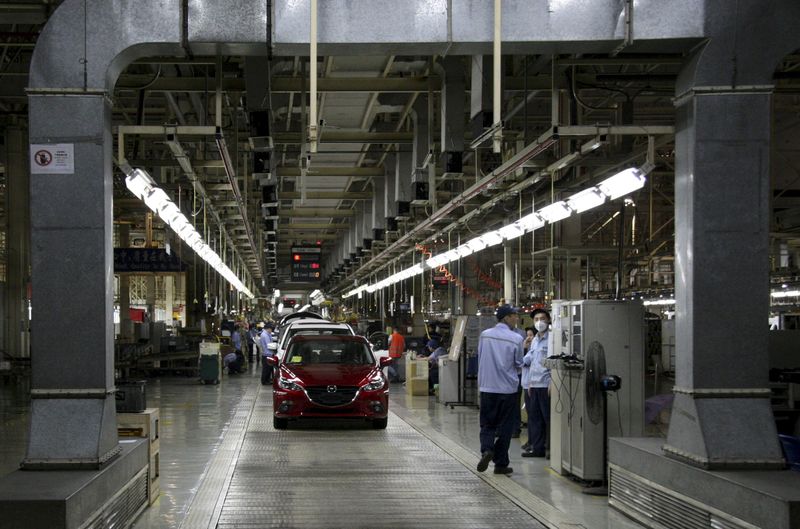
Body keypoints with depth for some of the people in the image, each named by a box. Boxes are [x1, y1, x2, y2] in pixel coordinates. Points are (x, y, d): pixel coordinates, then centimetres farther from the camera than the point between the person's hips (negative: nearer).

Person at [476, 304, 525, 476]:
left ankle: (487, 449, -14)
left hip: (487, 387, 2)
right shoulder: (516, 339, -9)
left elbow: (480, 358, 9)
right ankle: (501, 464, 12)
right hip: (508, 388, -2)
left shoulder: (484, 335, 0)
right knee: (504, 426, 7)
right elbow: (519, 365, 1)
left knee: (487, 423, 12)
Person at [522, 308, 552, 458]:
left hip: (546, 384, -8)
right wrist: (530, 383, 16)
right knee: (534, 417, 10)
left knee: (548, 417, -4)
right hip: (534, 384, 8)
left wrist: (553, 383, -18)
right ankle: (537, 447, 15)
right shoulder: (534, 340, 18)